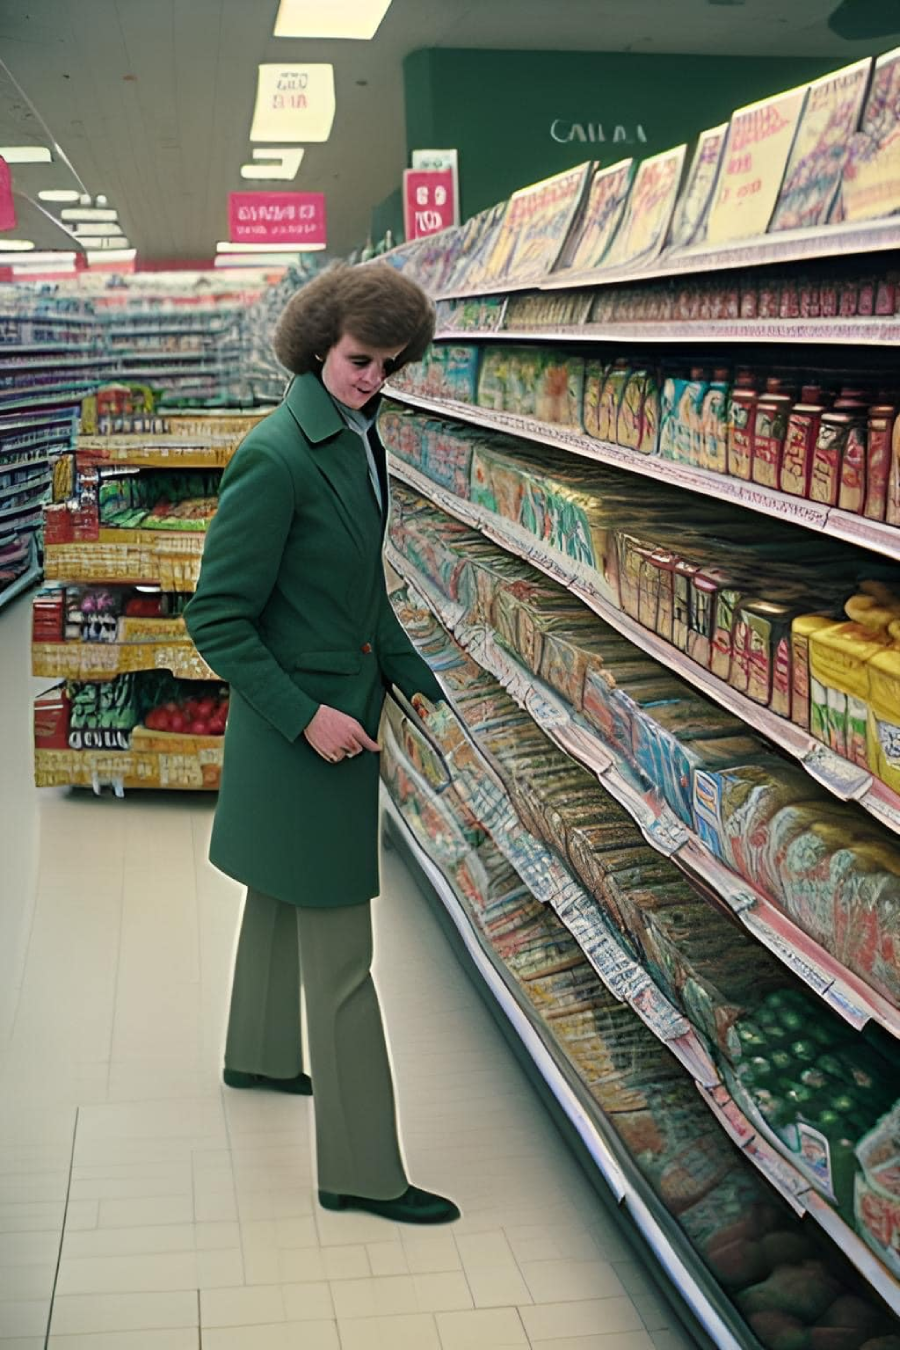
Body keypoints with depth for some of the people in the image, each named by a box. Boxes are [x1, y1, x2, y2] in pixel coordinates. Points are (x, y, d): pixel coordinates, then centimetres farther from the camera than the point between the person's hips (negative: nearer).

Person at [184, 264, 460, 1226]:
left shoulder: (362, 441, 5)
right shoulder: (275, 459, -23)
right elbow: (217, 618, -20)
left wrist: (414, 682, 10)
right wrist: (306, 716, -22)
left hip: (342, 707, 9)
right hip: (301, 725, -9)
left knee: (282, 898, 27)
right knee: (340, 961, -1)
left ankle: (257, 1055, 50)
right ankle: (361, 1171, 11)